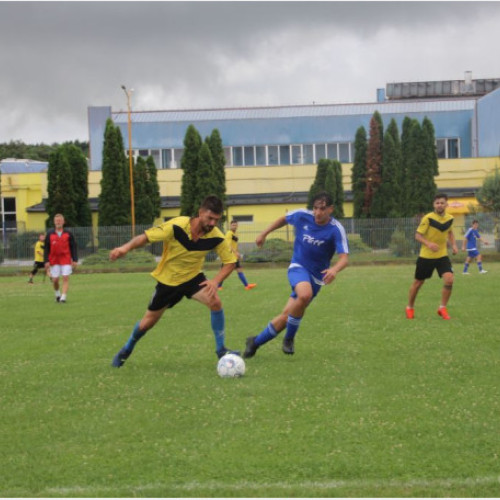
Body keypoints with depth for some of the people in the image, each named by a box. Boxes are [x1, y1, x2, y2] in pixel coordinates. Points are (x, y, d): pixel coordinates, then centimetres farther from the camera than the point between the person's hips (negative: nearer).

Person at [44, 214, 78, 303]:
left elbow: (73, 247, 6)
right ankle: (57, 294, 26)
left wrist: (75, 260, -1)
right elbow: (46, 248, 7)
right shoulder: (49, 234, 5)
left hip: (66, 260, -1)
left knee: (66, 278, -10)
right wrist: (46, 261, -1)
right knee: (55, 280, 1)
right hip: (54, 261, 1)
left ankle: (63, 297, -12)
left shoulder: (68, 234, 3)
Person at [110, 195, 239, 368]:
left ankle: (221, 350, -9)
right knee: (148, 322, 10)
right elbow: (146, 237, -26)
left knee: (215, 302, -26)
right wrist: (127, 247, -44)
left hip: (193, 277, 1)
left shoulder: (215, 237, -21)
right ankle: (126, 350, 41)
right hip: (167, 280, -1)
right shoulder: (177, 226, -30)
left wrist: (216, 281, -28)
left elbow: (230, 261, -11)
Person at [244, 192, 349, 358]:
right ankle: (289, 338, -15)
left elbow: (344, 258, -25)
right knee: (305, 294, -34)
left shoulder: (336, 230, -15)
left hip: (316, 276, 1)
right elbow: (284, 219, 15)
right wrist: (264, 233, 17)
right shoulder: (303, 216, -8)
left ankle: (256, 342, 20)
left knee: (287, 316, -1)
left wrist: (334, 269, -46)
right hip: (298, 267, 0)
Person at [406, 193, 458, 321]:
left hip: (442, 255, 3)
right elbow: (418, 235, -15)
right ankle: (410, 308, 32)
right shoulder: (428, 218, -16)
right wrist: (428, 244, -33)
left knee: (449, 280, -17)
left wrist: (453, 245, 5)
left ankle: (442, 308, 0)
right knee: (418, 282, 9)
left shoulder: (450, 218, 0)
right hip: (426, 256, -3)